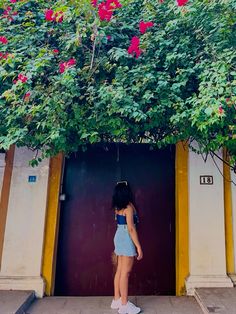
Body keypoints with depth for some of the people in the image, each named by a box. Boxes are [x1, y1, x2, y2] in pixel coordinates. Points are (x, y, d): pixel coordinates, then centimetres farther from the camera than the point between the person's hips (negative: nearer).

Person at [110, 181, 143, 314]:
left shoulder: (118, 207, 7)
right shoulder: (128, 207, -16)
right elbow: (131, 228, -21)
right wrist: (138, 246, -19)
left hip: (119, 237, 9)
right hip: (126, 238, -9)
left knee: (120, 270, 15)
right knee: (126, 272, -3)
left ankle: (117, 300, 23)